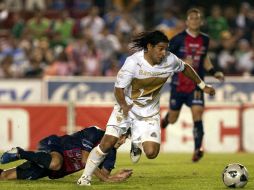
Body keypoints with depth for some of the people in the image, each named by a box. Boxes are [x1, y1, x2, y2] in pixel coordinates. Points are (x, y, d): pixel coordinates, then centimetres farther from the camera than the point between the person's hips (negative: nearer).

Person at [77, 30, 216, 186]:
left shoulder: (170, 60, -11)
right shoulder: (133, 62, -22)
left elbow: (185, 68, 11)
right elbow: (119, 87, -17)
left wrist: (203, 86, 15)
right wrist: (124, 106, -33)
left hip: (149, 113, 2)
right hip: (127, 107, -2)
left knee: (151, 153, -13)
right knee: (107, 143, -14)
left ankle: (137, 143, 24)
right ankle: (85, 177, 4)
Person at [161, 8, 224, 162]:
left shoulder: (205, 40, 4)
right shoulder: (178, 39, -9)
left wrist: (214, 72, 8)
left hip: (196, 85, 2)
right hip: (178, 84, -2)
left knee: (197, 113, -18)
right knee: (172, 120, 9)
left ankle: (197, 149, -18)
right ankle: (166, 119, 48)